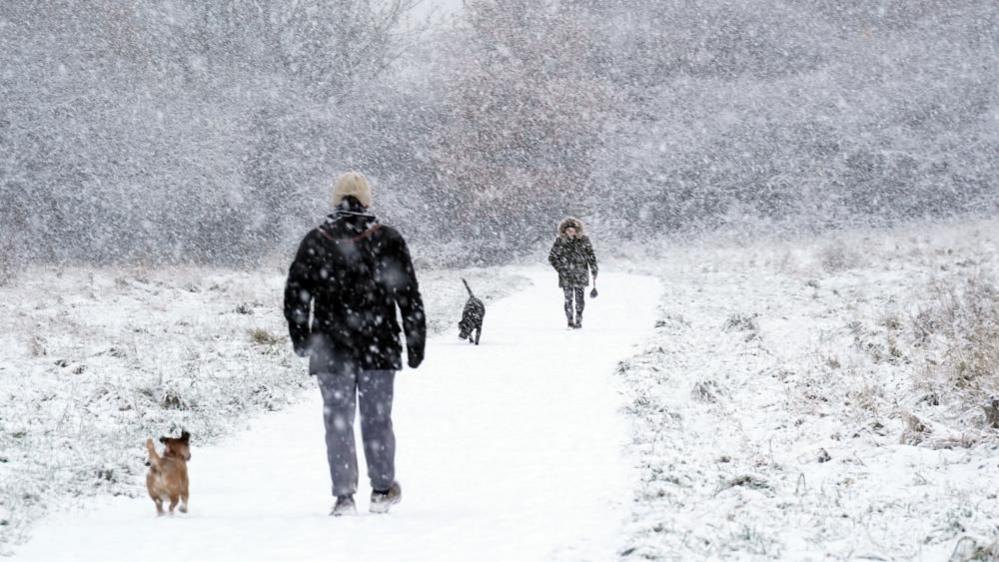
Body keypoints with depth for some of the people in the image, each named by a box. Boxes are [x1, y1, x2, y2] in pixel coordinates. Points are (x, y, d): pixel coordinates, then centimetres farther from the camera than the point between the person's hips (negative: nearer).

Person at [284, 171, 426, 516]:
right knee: (377, 419, 11)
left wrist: (301, 341, 15)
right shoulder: (388, 240, -2)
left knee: (338, 422, 4)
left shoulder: (315, 242, 0)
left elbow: (295, 296, 3)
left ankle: (344, 496, 1)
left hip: (331, 351, 0)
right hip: (378, 348, 0)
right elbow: (409, 297, -1)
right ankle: (383, 490, 16)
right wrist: (415, 343, 6)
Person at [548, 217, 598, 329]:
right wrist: (560, 269, -5)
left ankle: (578, 321, 14)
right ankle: (570, 322, 5)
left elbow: (591, 256, 5)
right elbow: (552, 257, 4)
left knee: (580, 299, 0)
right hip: (566, 276, 0)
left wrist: (594, 272, 2)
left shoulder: (583, 240, -1)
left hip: (580, 275, 0)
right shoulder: (560, 241, -2)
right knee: (568, 299, -3)